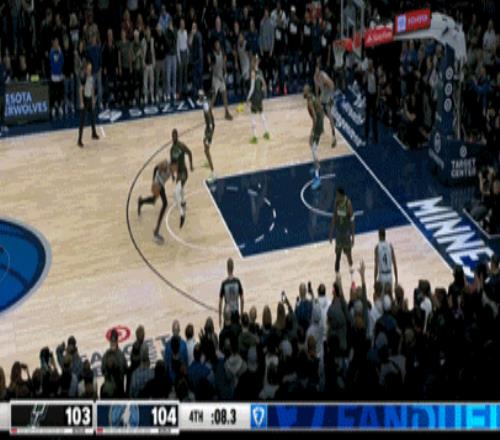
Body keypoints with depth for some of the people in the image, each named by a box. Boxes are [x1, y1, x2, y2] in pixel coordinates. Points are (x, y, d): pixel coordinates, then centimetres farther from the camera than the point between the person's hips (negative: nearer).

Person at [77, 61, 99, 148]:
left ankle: (94, 134, 44)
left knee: (93, 117, 22)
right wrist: (81, 102, -20)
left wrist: (93, 99, 15)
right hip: (84, 100, -7)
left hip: (90, 99, 7)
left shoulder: (92, 78, 2)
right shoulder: (84, 79, -19)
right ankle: (79, 140, -4)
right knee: (82, 122, -6)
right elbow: (81, 90, -18)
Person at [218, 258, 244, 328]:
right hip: (236, 312, 2)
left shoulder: (224, 283, -14)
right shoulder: (237, 281, -8)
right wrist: (241, 313, 11)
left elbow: (220, 302, -9)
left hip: (227, 313, -2)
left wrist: (220, 317, 0)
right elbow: (242, 300, -2)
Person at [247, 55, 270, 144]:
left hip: (254, 96, -7)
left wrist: (248, 98, -13)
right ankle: (266, 133, 29)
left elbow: (252, 87, -19)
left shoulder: (253, 72, -18)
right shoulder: (260, 72, 3)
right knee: (262, 113, 22)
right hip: (260, 95, 7)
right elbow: (264, 85, 11)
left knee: (253, 116, -1)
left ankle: (254, 137, -2)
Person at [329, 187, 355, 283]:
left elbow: (352, 221, -15)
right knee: (337, 255, 4)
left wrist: (353, 236, -15)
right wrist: (331, 233, 5)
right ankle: (337, 277, 9)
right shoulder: (336, 202, -7)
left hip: (347, 231, -3)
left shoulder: (348, 204, -20)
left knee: (348, 253, 10)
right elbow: (334, 217, 3)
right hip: (338, 231, 3)